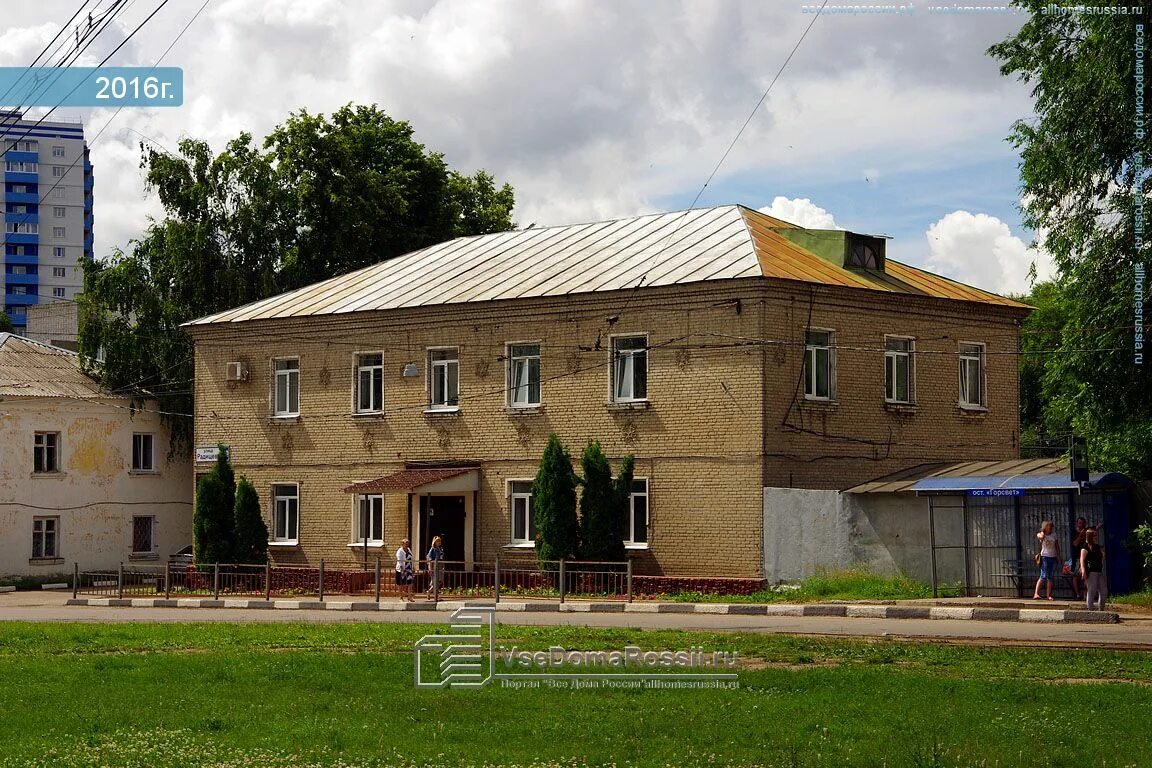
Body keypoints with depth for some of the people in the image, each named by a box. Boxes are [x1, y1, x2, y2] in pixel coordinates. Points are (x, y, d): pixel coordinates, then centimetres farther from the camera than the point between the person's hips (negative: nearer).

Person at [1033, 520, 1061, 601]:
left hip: (1053, 558, 5)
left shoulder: (1054, 535, 13)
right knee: (1043, 576, -15)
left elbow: (1057, 547, 17)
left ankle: (1049, 595, 9)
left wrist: (1059, 557, 12)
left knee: (1051, 578, 5)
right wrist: (1042, 531, -7)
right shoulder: (1041, 534, 1)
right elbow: (1041, 537, -25)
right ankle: (1036, 593, -17)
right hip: (1045, 557, -5)